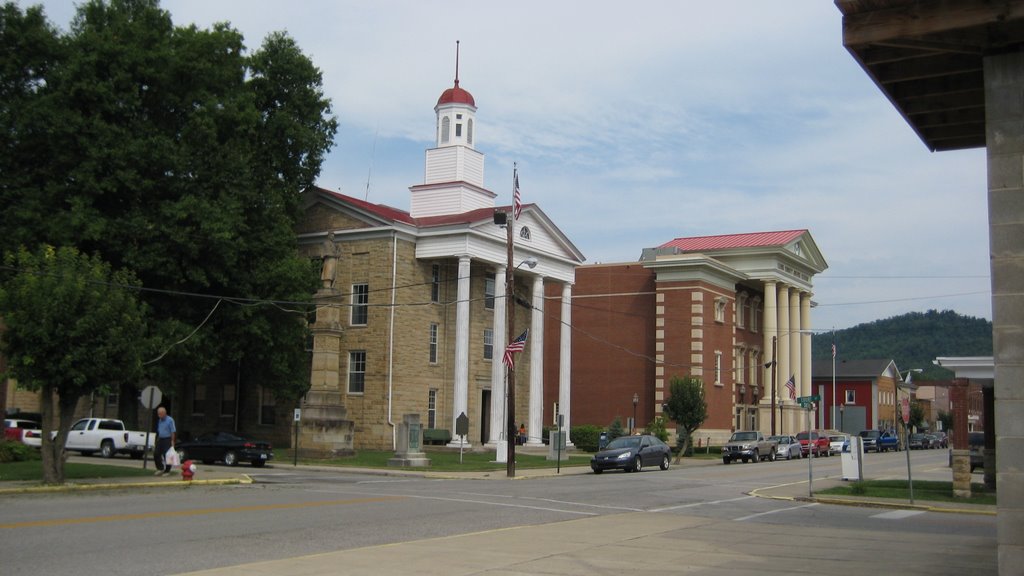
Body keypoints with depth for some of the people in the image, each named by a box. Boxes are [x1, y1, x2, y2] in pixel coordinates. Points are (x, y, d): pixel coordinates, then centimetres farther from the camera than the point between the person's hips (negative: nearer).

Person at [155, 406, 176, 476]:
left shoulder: (170, 420, -11)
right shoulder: (160, 420, 13)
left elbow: (173, 432, -12)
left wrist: (172, 441, -16)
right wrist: (158, 439, 16)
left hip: (167, 440, -7)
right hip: (160, 439, 7)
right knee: (156, 454, 1)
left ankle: (167, 471, 5)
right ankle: (160, 468, 13)